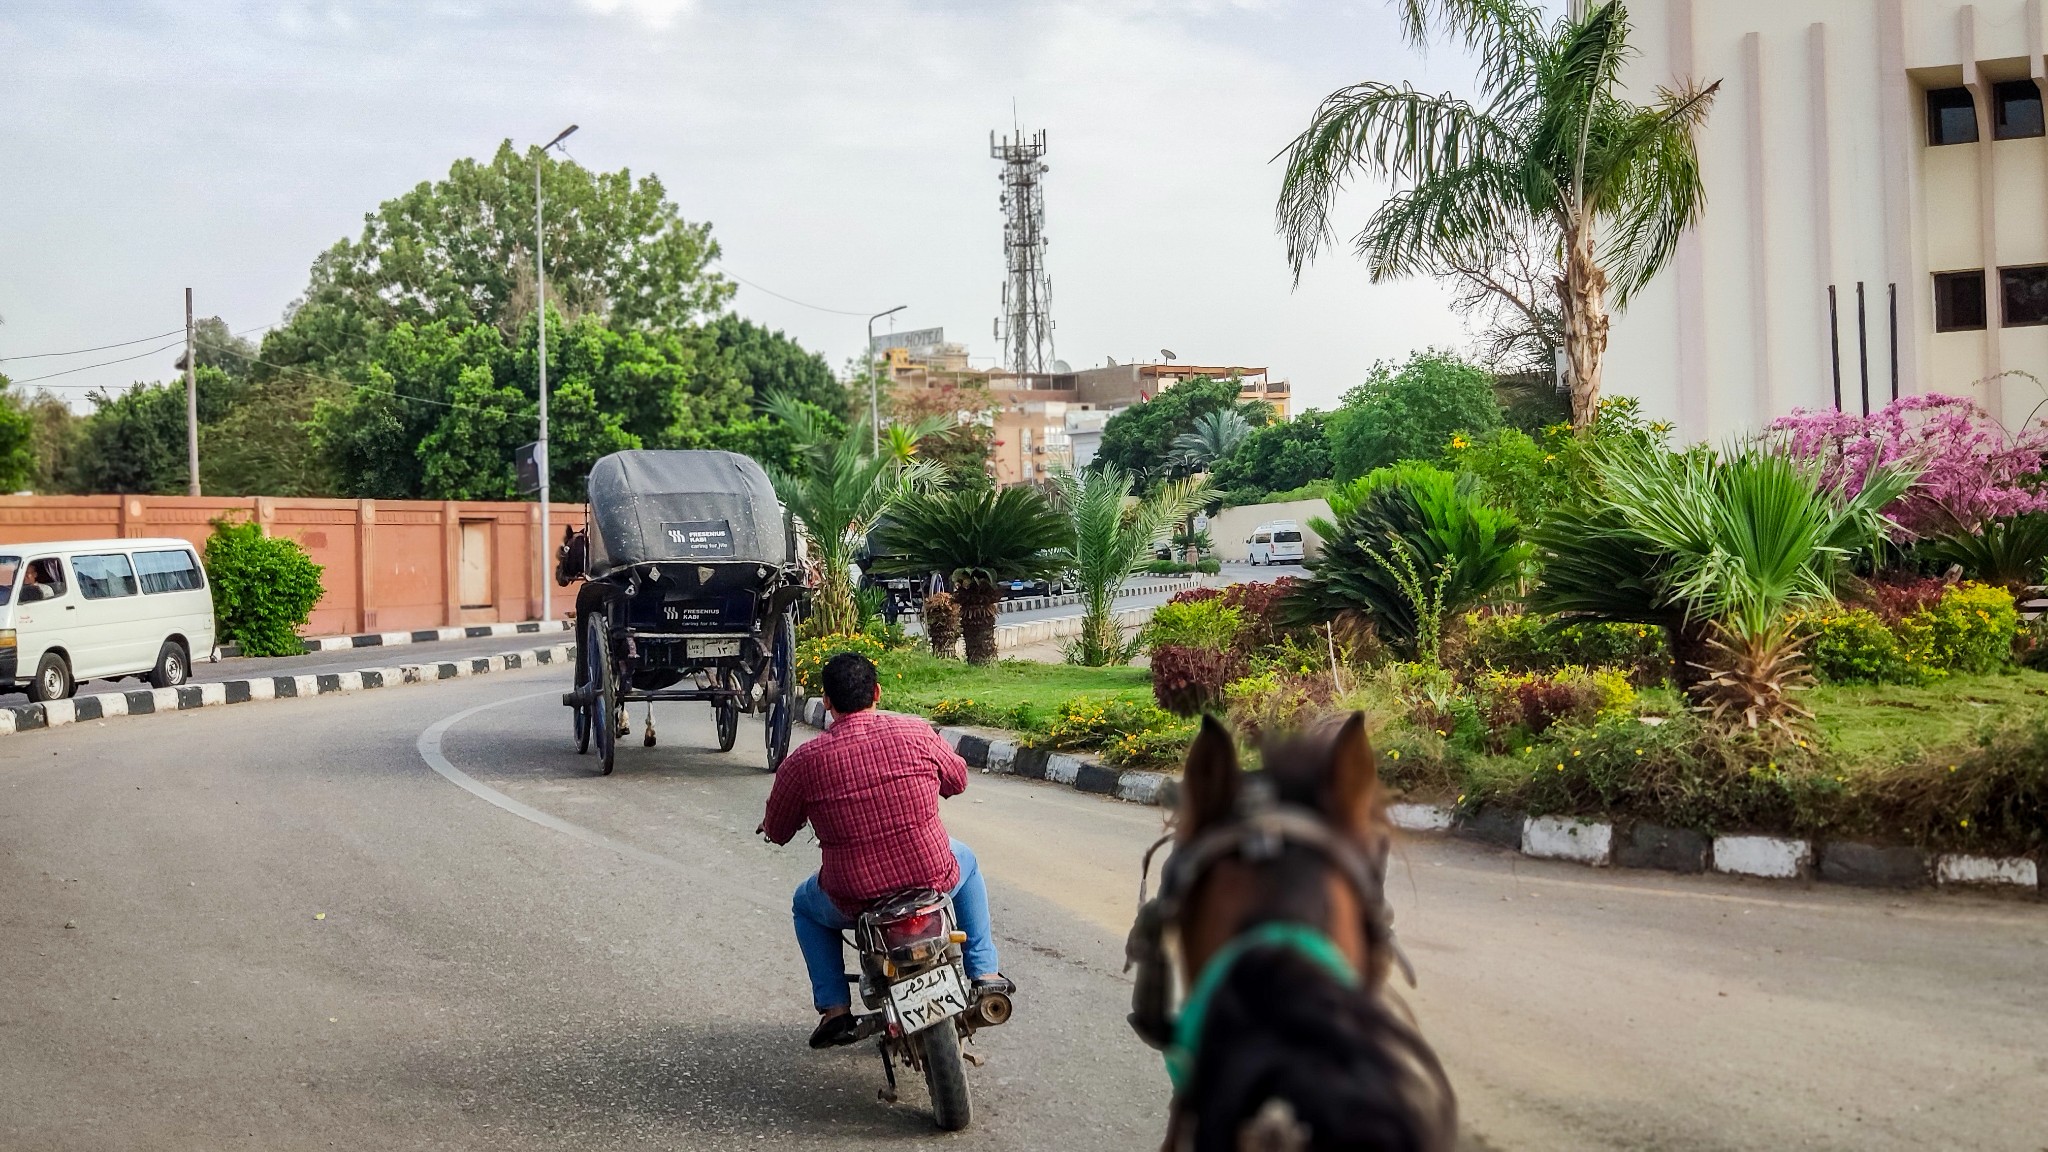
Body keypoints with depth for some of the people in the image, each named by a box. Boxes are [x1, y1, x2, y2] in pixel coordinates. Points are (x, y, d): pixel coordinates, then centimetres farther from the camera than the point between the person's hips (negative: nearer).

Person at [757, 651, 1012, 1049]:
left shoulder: (803, 762, -10)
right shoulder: (916, 733, -8)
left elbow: (776, 832, 4)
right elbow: (958, 780, 11)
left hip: (854, 902, -1)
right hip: (933, 880, 1)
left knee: (806, 904, 34)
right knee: (965, 860, 36)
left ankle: (834, 1009, 23)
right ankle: (984, 972, 32)